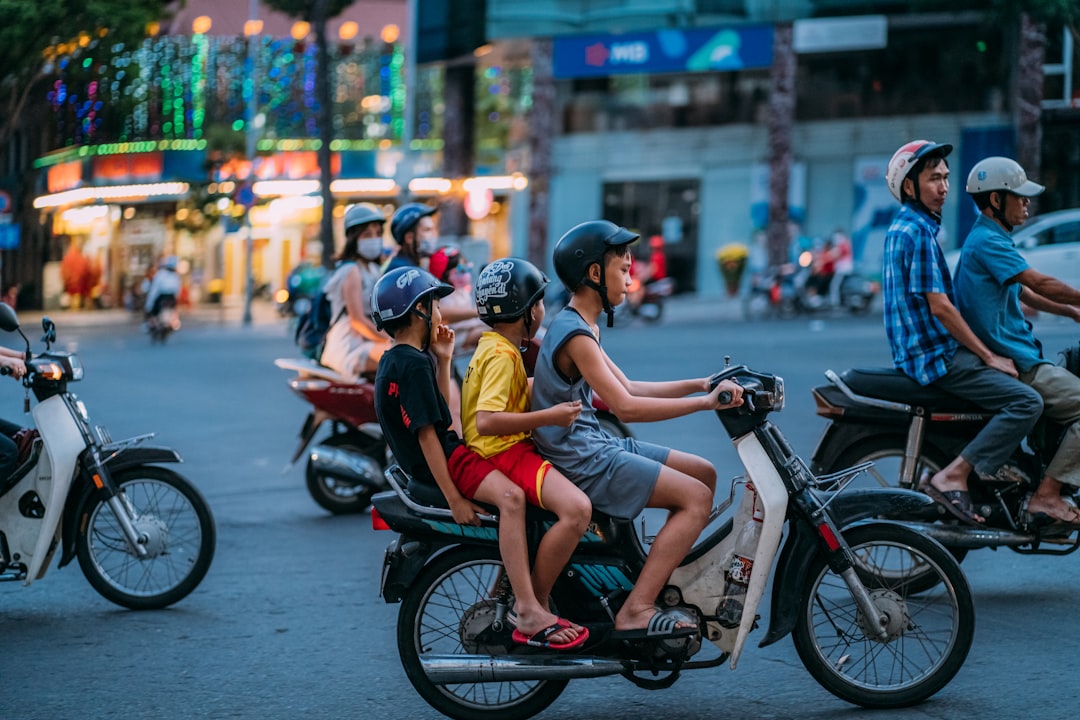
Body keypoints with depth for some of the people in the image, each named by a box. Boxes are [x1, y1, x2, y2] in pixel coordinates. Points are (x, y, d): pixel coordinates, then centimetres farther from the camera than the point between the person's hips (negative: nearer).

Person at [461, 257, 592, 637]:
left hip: (515, 449, 11)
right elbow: (486, 421, -29)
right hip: (504, 453, -11)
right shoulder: (501, 355, -16)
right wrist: (549, 416, -26)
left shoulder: (493, 346, 16)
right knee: (576, 509, -31)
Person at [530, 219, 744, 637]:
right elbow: (625, 406, -25)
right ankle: (636, 611, -20)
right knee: (696, 496, -16)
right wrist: (705, 403, -24)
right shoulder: (575, 335, -18)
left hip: (595, 447, 10)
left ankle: (670, 583, 14)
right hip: (581, 461, -10)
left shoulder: (582, 327, 15)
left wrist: (699, 384, 8)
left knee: (704, 473, 13)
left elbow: (627, 388, 17)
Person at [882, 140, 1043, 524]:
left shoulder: (902, 226, 16)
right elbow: (939, 306, -19)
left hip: (917, 349, 10)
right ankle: (952, 476, -19)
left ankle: (990, 465, 21)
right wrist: (989, 356, -13)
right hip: (934, 357, -10)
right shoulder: (918, 231, -16)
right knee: (1026, 401, -18)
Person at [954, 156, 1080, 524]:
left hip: (1015, 358, 11)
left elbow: (1024, 293, 27)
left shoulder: (991, 238, 19)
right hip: (1010, 364, -11)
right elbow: (1041, 284, -21)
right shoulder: (987, 240, -15)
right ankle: (1046, 494, -17)